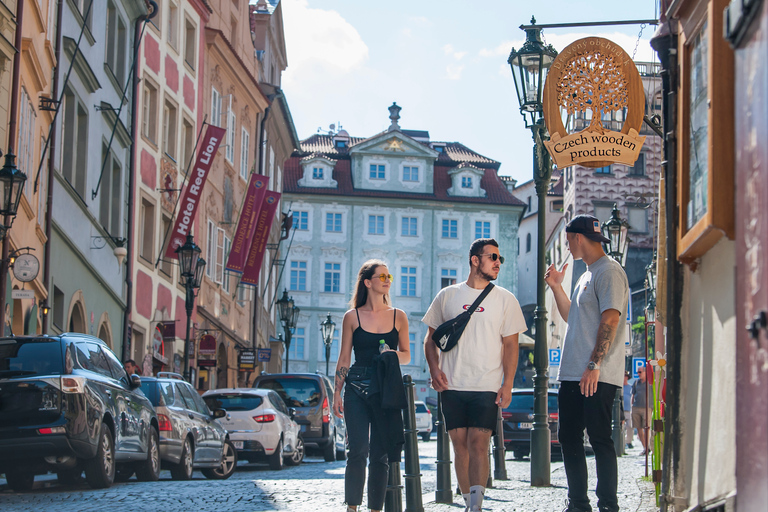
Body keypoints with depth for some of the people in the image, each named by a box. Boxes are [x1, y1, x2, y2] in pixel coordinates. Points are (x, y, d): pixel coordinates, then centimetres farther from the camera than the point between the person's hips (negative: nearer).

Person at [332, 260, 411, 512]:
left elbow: (406, 356, 14)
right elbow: (344, 358, 8)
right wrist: (336, 392, 2)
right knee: (358, 450, -11)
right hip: (356, 388, -1)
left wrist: (394, 355, -8)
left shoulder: (398, 317, 9)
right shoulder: (352, 317, 5)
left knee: (381, 454, 1)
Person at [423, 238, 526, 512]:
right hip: (452, 386, 2)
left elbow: (510, 345, 5)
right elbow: (431, 337, 14)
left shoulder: (505, 299, 6)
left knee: (478, 445, -12)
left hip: (487, 387, -2)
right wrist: (434, 368, -2)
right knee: (460, 446, 4)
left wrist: (507, 384, -4)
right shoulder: (447, 296, 9)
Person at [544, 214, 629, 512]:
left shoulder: (609, 271, -9)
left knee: (599, 438, -9)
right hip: (572, 375, 10)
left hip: (597, 376, -10)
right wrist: (556, 287, 20)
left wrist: (594, 365, -23)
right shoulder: (588, 275, 21)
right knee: (569, 439, 9)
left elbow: (610, 319, -18)